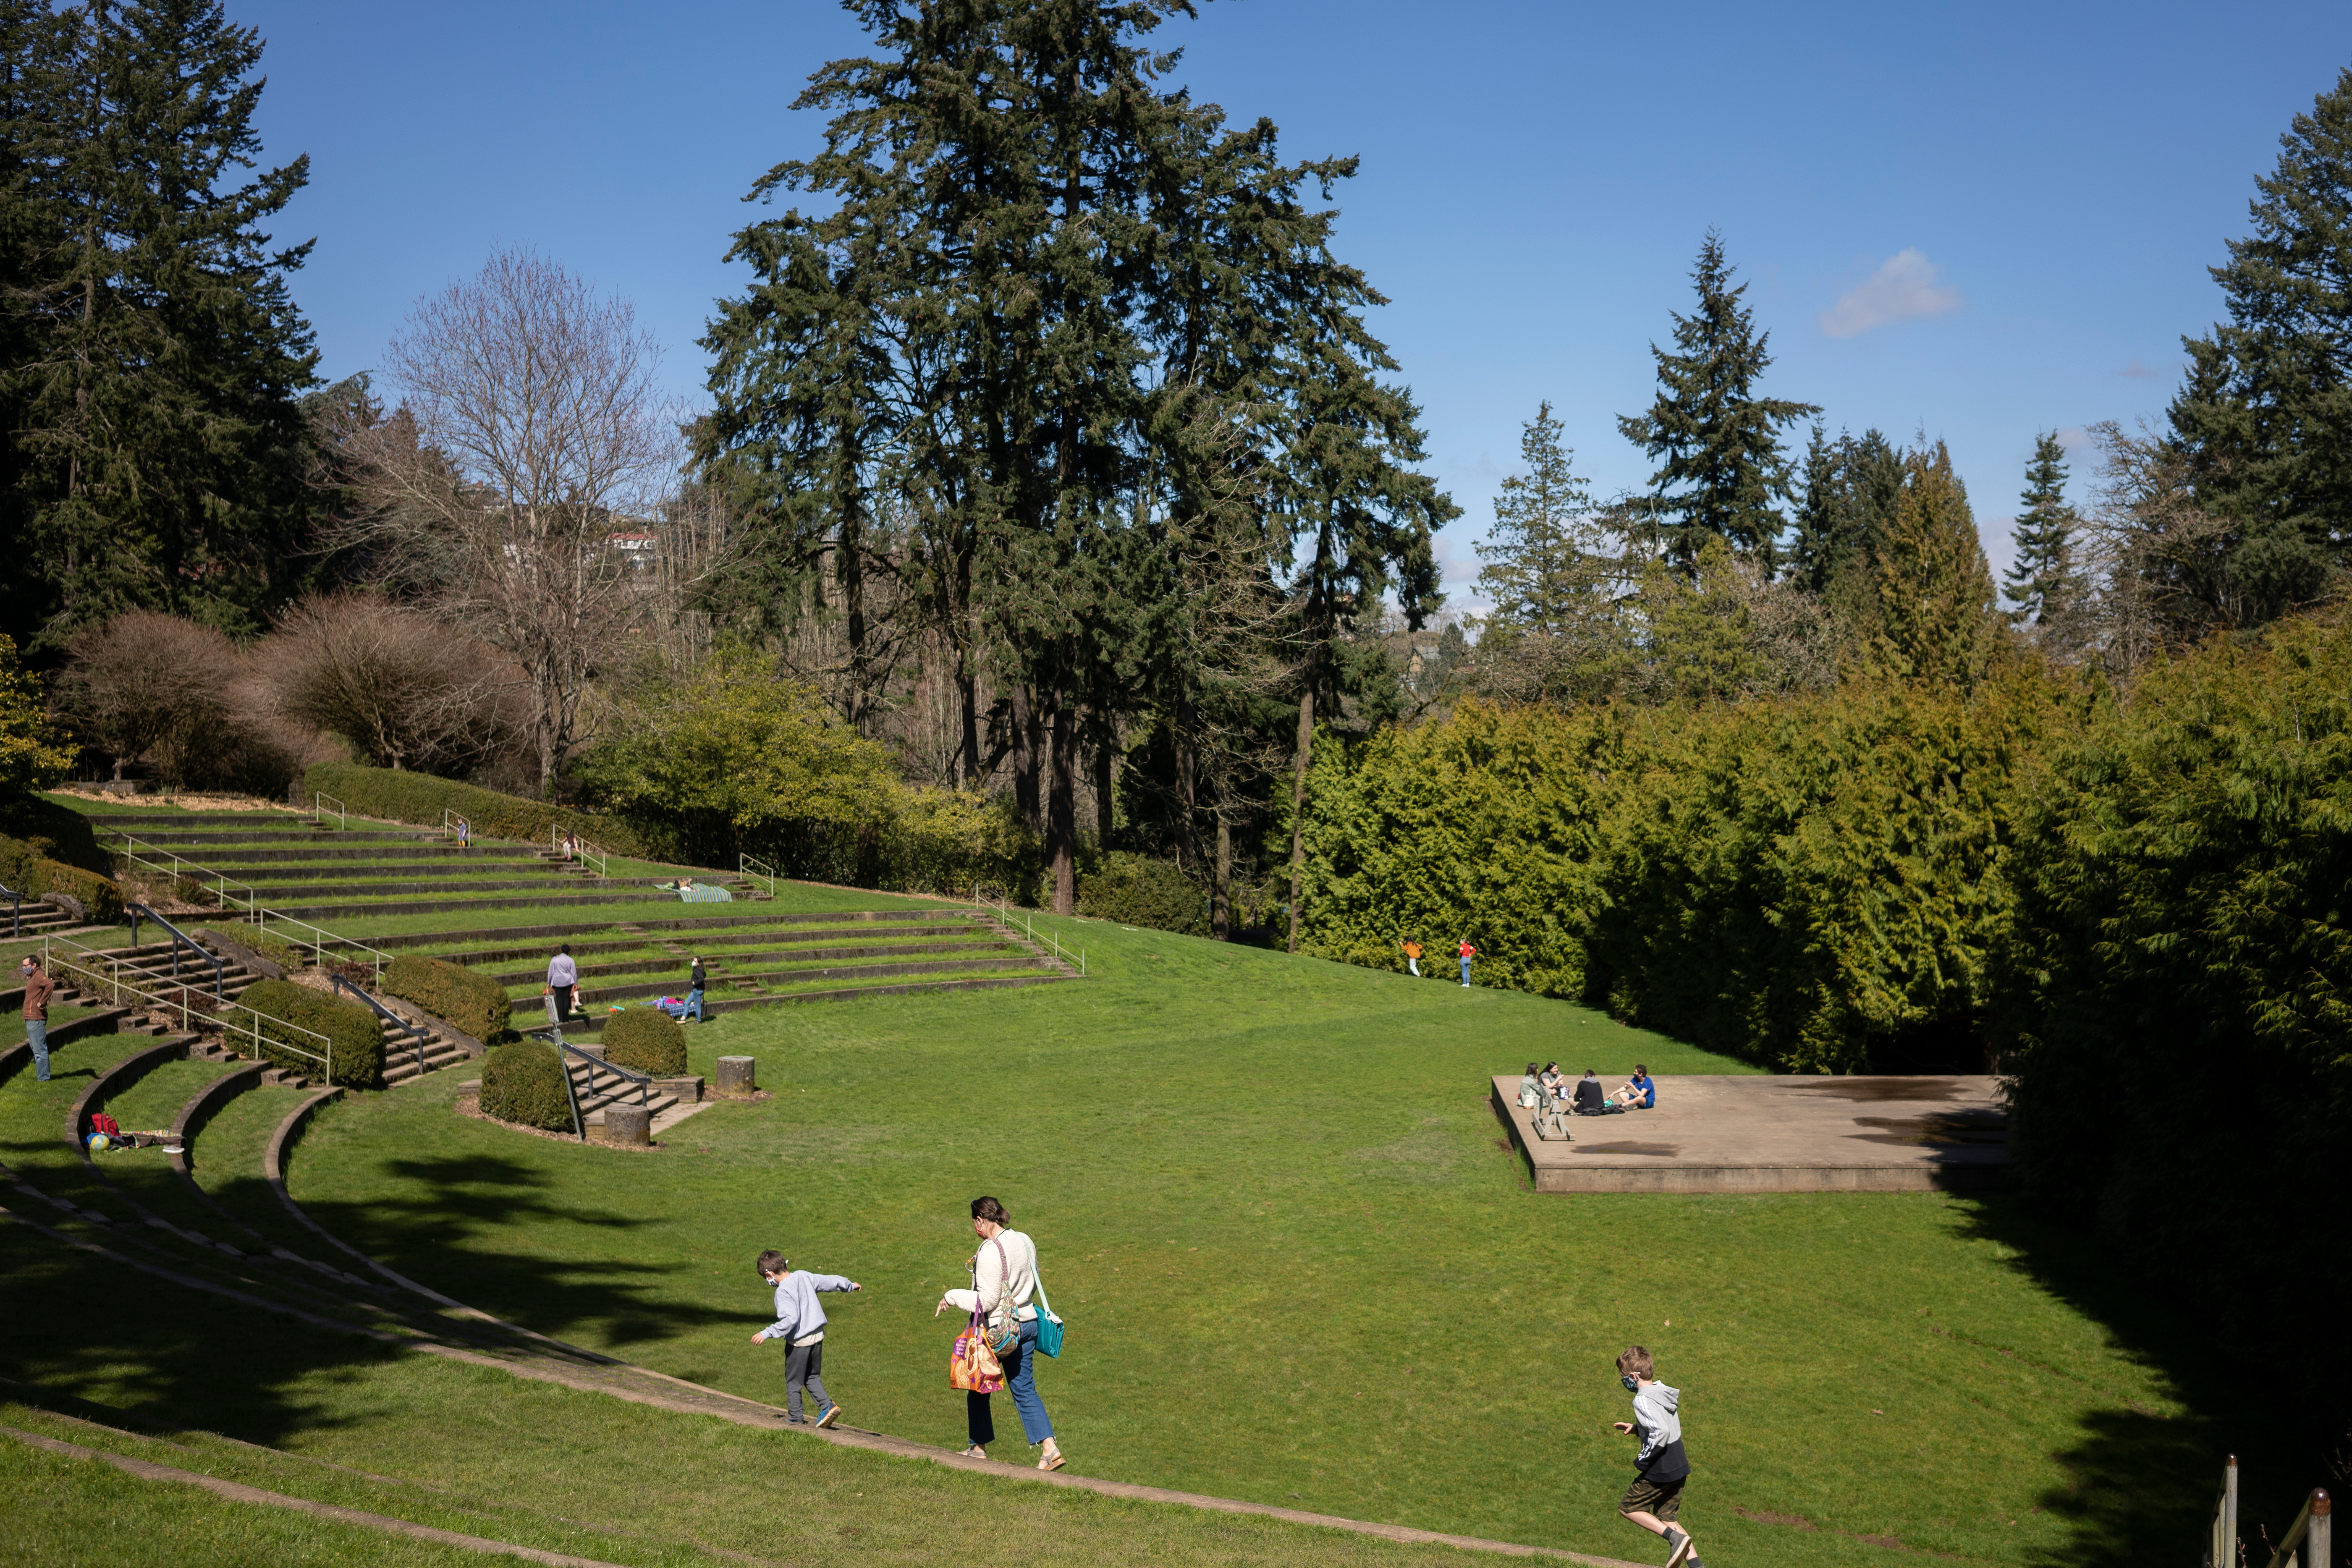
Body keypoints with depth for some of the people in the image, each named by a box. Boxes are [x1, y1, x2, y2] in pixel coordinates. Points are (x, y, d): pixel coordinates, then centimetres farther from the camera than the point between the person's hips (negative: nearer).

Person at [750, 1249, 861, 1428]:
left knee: (793, 1382, 9)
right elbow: (829, 1281, 11)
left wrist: (767, 1333, -26)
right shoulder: (803, 1276, 0)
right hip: (817, 1335, 7)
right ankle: (827, 1405, 7)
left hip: (799, 1342, -7)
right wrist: (850, 1285, 27)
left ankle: (795, 1421, 17)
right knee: (812, 1377, 23)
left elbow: (790, 1320, -30)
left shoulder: (783, 1292, -21)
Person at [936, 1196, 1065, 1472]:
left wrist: (952, 1297, -9)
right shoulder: (1025, 1242, 4)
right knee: (1025, 1390, 11)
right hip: (1027, 1322, 7)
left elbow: (986, 1301, -20)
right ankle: (1050, 1448, -1)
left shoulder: (991, 1251, -20)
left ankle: (979, 1448, 26)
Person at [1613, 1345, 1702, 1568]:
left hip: (1660, 1472, -9)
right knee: (1665, 1517, 18)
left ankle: (1675, 1537, -6)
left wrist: (1642, 1461, -20)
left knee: (1627, 1507, 8)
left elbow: (1660, 1432, -30)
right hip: (1679, 1467, 9)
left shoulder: (1642, 1400, -19)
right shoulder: (1662, 1391, 10)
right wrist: (1636, 1428, 17)